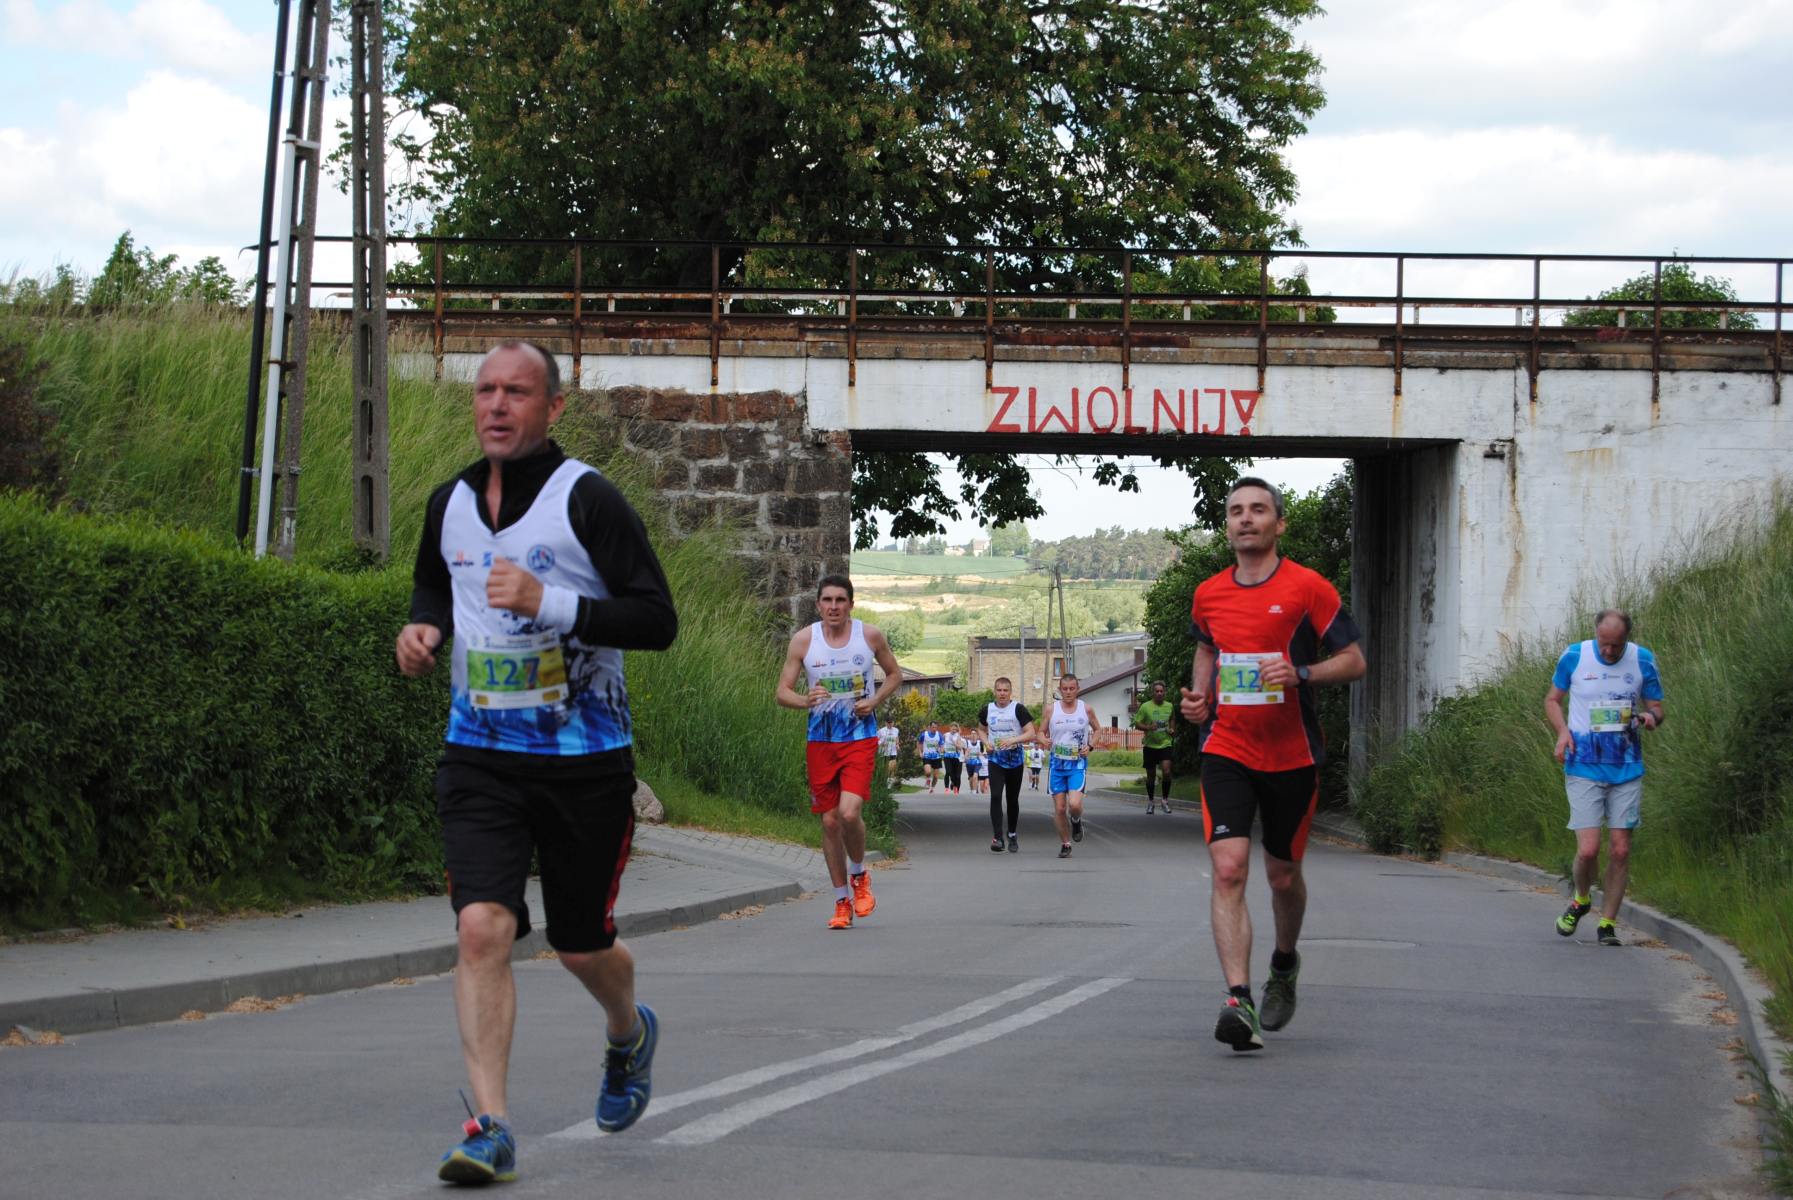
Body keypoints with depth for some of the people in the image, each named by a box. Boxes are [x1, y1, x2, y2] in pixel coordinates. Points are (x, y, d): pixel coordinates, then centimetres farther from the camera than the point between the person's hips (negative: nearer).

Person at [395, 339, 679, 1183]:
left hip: (585, 758, -3)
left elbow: (658, 620, -14)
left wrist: (548, 601, -26)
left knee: (581, 946, 11)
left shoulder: (587, 499, -10)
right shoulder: (449, 503, 6)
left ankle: (629, 1034, 45)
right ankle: (490, 1127, -15)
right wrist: (422, 629, 4)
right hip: (479, 756, 3)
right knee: (482, 928, -16)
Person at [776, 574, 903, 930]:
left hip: (860, 738, -2)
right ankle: (842, 902, 17)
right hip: (821, 739, 2)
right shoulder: (803, 640, -3)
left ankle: (859, 875, 9)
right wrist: (805, 700, -23)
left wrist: (874, 701, -6)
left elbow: (895, 674, 12)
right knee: (829, 820, 4)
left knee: (849, 812, -20)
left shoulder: (870, 635, -3)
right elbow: (782, 691, -1)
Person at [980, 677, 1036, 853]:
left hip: (1014, 760, -1)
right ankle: (997, 838, -18)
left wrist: (1012, 740, -26)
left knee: (1012, 799, 10)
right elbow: (983, 729, 19)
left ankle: (1012, 836, 29)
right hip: (995, 760, 1)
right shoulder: (987, 709, 2)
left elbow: (1031, 733, -12)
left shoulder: (1018, 709, -8)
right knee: (996, 796, -16)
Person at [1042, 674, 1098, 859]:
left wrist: (1090, 746, -4)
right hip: (1057, 763, 2)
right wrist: (1045, 740, -13)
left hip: (1078, 763, -2)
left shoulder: (1086, 709, -1)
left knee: (1074, 804, -20)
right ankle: (1065, 845, 18)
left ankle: (1076, 821, 15)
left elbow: (1097, 729, 13)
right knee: (1059, 808, 1)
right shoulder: (1051, 710, 0)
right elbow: (1042, 732, 10)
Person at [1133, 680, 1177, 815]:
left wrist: (1171, 729, 6)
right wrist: (1148, 727, -20)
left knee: (1166, 772, -15)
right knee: (1151, 775, 6)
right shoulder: (1145, 706, -5)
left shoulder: (1169, 706, 6)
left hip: (1165, 744, 1)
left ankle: (1166, 800, 0)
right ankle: (1150, 802, 24)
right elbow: (1137, 724, -3)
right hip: (1150, 745, -1)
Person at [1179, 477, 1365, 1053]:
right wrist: (1201, 694, 7)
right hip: (1226, 750, 2)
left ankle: (1284, 963, 43)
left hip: (1291, 755, -2)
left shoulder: (1307, 588, -7)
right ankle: (1238, 1001, -22)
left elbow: (1354, 660, -4)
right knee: (1228, 869, -16)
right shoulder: (1208, 595, 5)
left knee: (1283, 876, 11)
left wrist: (1300, 673, -21)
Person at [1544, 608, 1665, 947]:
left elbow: (1656, 707, 10)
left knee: (1620, 850, 0)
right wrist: (1563, 731, -9)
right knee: (1588, 849, -10)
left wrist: (1651, 717, -15)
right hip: (1584, 767, -2)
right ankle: (1580, 900, 20)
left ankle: (1607, 923, 14)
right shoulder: (1574, 657, -3)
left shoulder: (1643, 661, 1)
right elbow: (1552, 699, 10)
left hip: (1627, 769, 2)